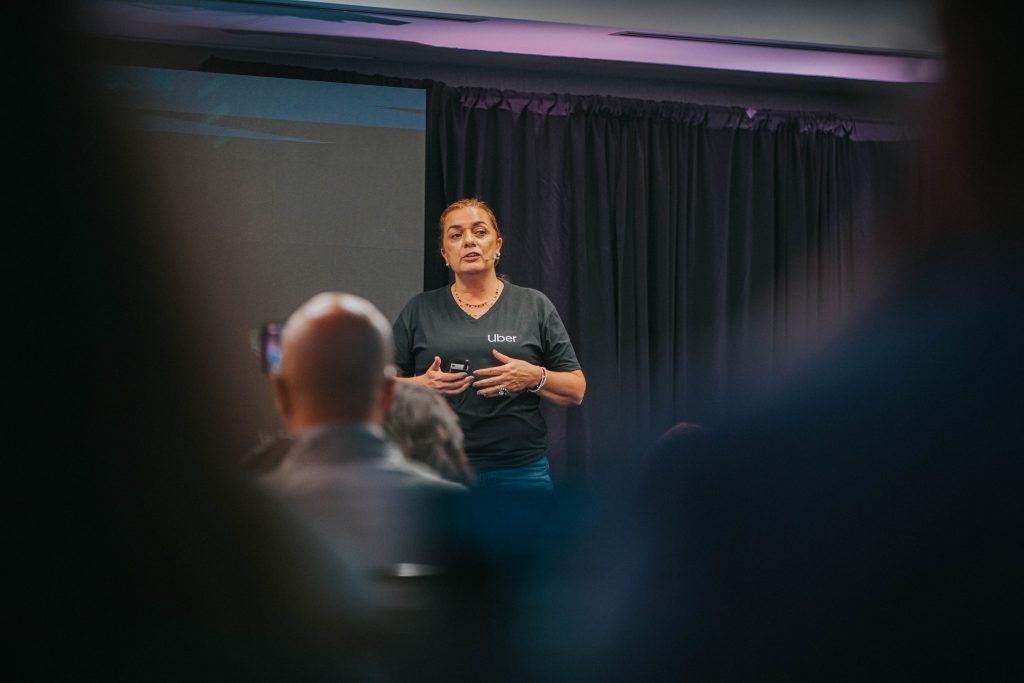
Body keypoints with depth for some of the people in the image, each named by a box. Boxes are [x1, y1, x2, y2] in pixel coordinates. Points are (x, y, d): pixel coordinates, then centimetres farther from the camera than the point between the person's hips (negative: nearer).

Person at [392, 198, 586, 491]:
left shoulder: (535, 306, 8)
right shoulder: (419, 310, 9)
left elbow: (576, 391, 7)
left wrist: (534, 377, -12)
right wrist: (422, 384, -10)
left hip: (520, 469, 0)